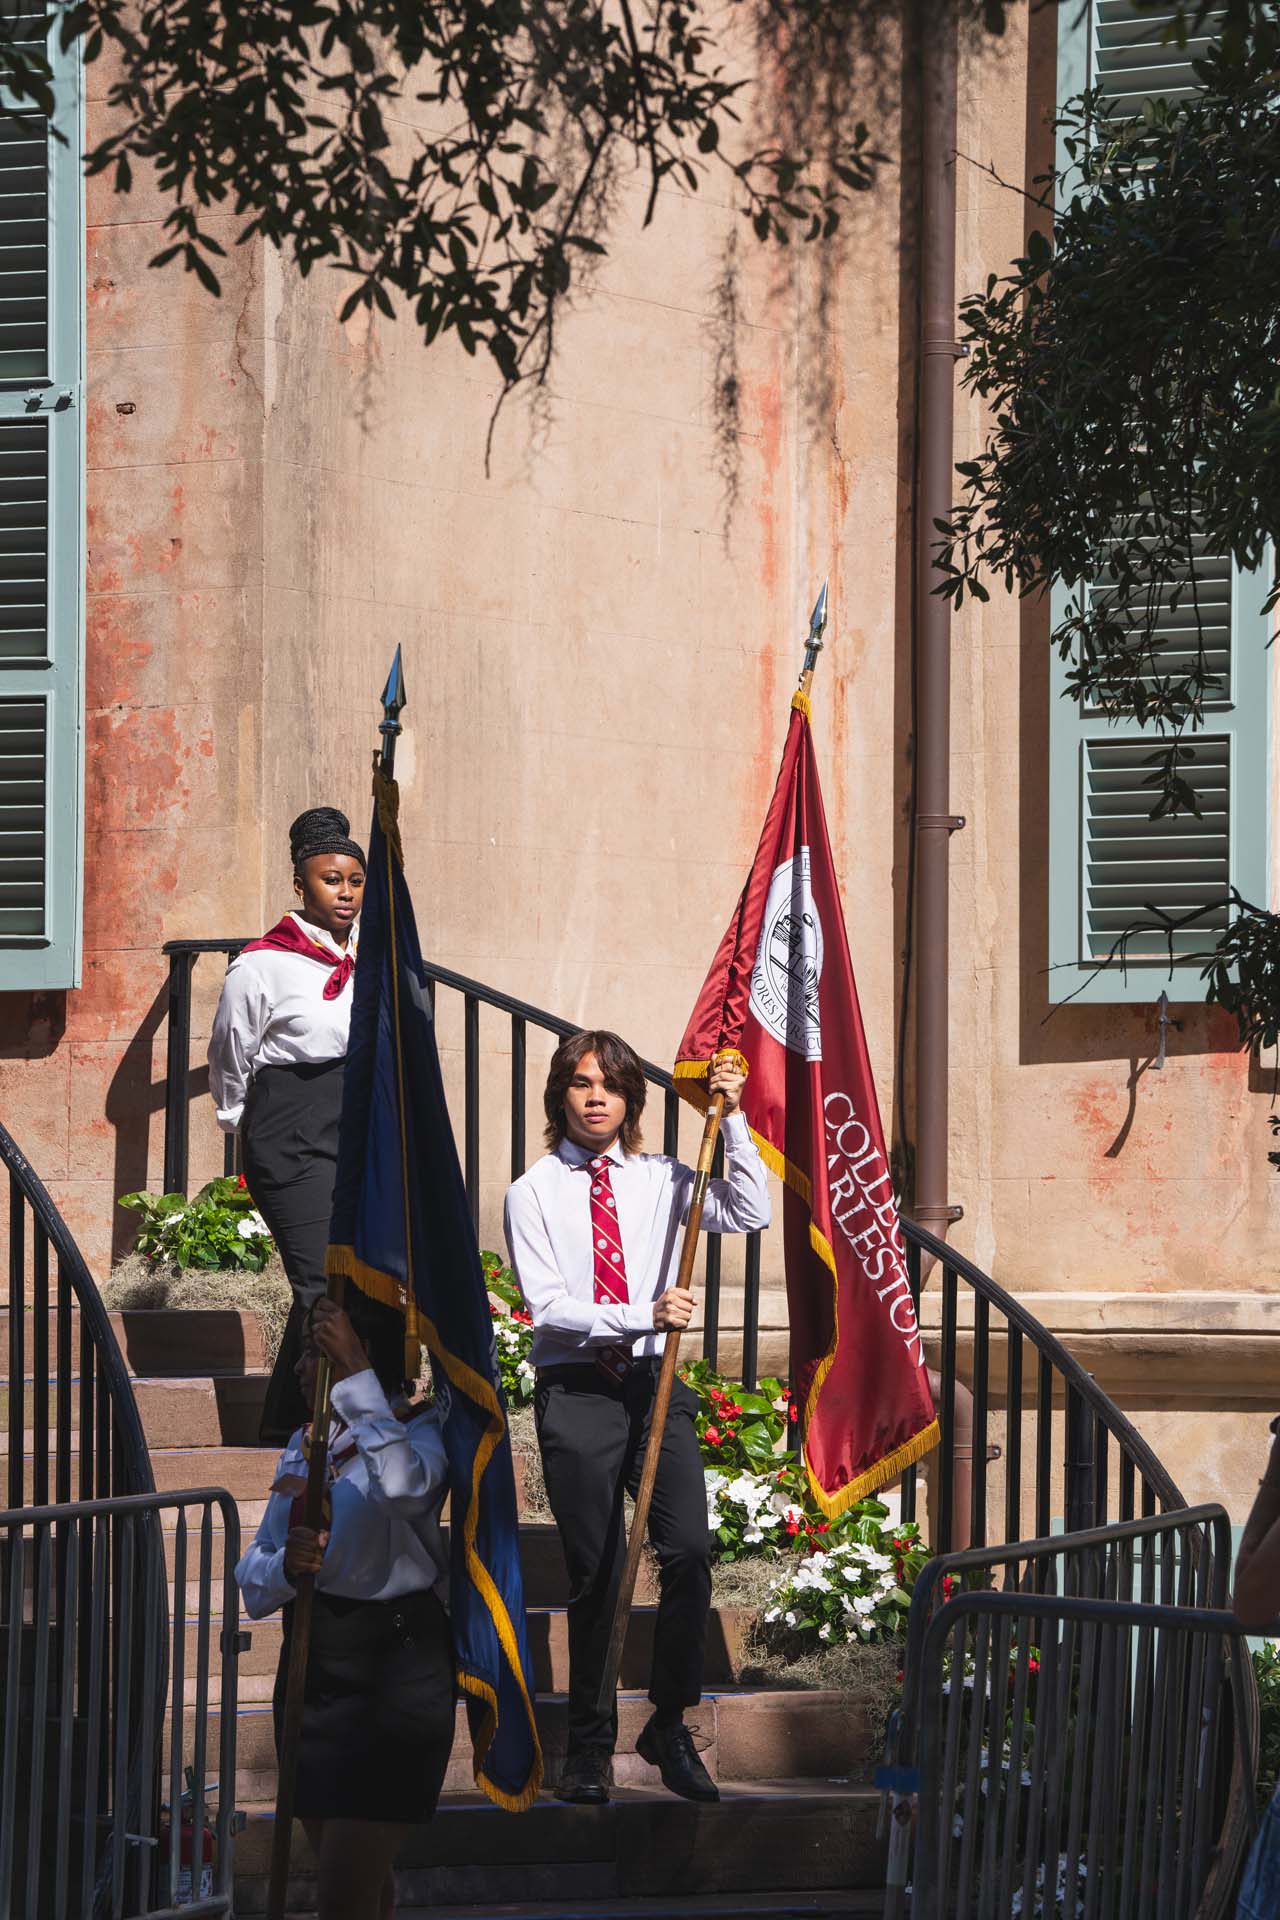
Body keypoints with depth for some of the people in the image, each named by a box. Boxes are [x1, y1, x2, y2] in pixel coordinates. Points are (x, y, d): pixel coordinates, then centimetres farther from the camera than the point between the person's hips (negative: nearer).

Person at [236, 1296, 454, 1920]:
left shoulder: (416, 1429, -6)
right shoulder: (305, 1442, 13)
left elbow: (406, 1487, -33)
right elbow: (254, 1582, 10)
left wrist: (355, 1376, -28)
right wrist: (285, 1565, -14)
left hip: (392, 1666, -7)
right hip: (312, 1661, 7)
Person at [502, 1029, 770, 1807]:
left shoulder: (661, 1180, 10)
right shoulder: (534, 1193, 2)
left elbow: (749, 1214, -2)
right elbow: (547, 1306, -7)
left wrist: (733, 1121, -7)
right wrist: (641, 1316, -18)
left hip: (654, 1384, 2)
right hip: (576, 1390, -2)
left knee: (690, 1549, -12)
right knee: (595, 1570, 1)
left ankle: (670, 1727, 3)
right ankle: (590, 1745, 13)